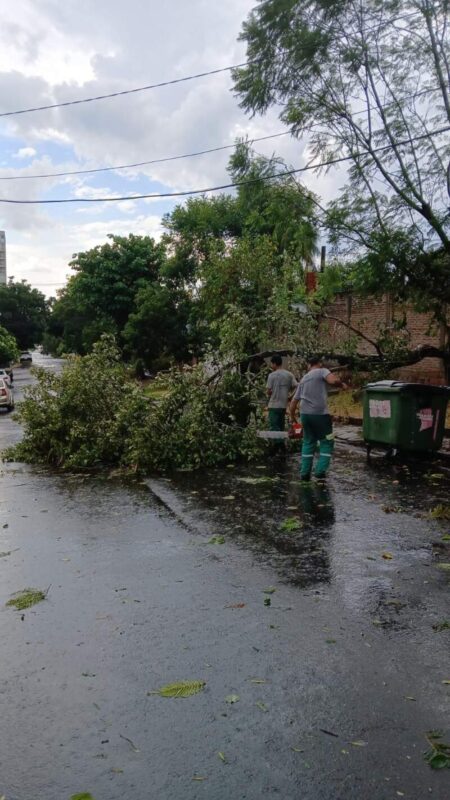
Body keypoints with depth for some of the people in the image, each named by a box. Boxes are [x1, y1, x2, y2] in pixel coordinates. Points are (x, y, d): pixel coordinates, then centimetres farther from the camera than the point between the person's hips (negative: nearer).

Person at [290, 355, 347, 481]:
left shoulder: (303, 378, 19)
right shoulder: (322, 371, 1)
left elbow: (294, 401, 19)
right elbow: (333, 380, -22)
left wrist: (292, 417, 27)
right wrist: (342, 384, -1)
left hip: (304, 414, 6)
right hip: (320, 414, -6)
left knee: (308, 442, 17)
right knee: (326, 442, 7)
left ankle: (305, 472, 14)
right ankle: (320, 470, -2)